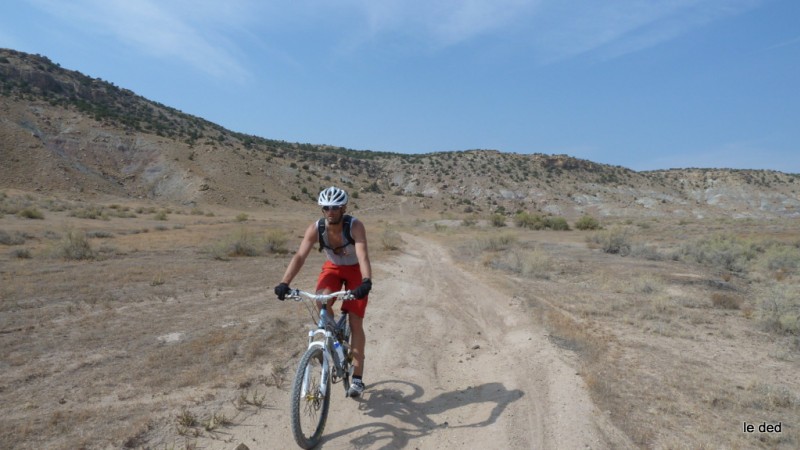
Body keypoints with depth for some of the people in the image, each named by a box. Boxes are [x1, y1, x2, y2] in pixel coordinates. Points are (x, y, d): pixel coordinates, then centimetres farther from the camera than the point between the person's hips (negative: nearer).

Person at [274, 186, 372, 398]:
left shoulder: (355, 226, -30)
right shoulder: (315, 228, -22)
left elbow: (363, 255, -42)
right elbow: (299, 256, -30)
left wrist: (366, 282, -59)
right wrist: (284, 282, -43)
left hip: (355, 270, -2)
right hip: (332, 267, 3)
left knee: (355, 323, -5)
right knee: (321, 301, -30)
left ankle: (357, 378, 5)